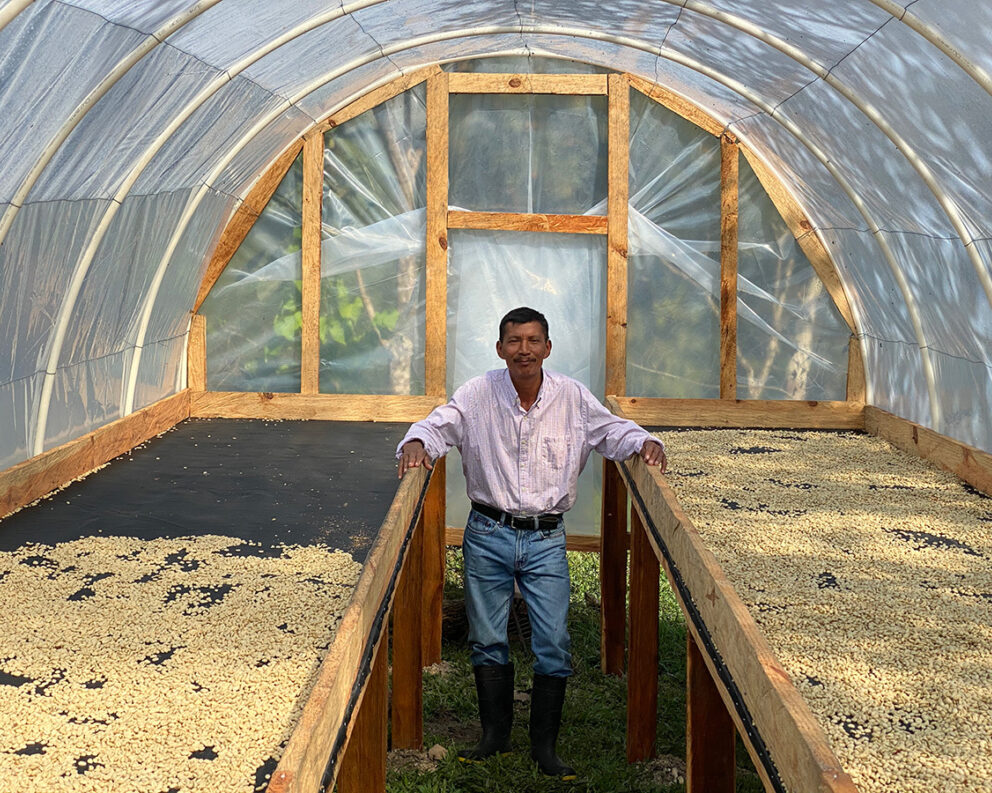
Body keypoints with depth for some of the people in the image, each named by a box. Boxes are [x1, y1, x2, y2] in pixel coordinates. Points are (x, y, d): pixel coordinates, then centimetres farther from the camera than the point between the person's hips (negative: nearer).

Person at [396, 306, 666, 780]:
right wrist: (417, 443, -21)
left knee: (553, 645, -3)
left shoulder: (573, 397, -3)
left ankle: (545, 746, 10)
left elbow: (612, 430, 5)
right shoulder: (477, 395, -4)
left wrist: (644, 443, -14)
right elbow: (438, 426, 0)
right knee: (487, 640, 9)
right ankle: (495, 734, 26)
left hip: (546, 539, 0)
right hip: (488, 535, 0)